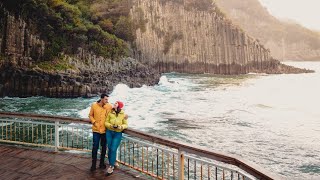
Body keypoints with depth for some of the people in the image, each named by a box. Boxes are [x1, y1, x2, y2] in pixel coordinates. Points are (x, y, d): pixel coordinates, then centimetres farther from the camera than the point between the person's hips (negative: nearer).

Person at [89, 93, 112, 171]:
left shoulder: (109, 106, -6)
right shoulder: (94, 105, -6)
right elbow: (90, 115, 4)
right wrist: (94, 122, -9)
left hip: (105, 130, 1)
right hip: (96, 130, -1)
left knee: (104, 147, 13)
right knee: (95, 147, 2)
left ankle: (102, 163, 29)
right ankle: (93, 164, 16)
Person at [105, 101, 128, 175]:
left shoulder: (123, 114, -5)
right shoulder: (110, 113, 0)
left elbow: (125, 125, -1)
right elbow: (106, 122, 2)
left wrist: (120, 127, -20)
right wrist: (111, 126, -17)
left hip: (118, 133, -2)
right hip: (109, 132, 2)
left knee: (113, 149, -6)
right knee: (109, 149, 9)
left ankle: (111, 166, 6)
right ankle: (111, 164, 26)